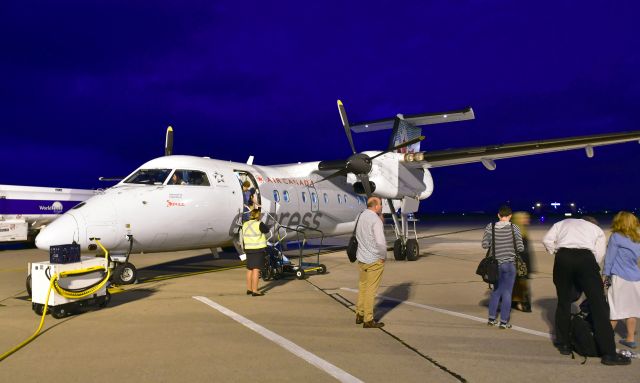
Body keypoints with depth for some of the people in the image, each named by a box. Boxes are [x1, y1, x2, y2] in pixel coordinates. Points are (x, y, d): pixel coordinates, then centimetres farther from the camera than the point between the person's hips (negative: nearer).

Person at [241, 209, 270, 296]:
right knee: (256, 270, -6)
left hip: (248, 249, 7)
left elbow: (243, 238, 14)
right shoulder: (259, 224, -13)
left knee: (249, 269, 15)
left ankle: (249, 289, 26)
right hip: (258, 250, -7)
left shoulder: (245, 225, 7)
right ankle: (254, 291, -6)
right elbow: (266, 230, 1)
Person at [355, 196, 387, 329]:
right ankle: (368, 320, 11)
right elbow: (380, 242, -29)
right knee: (371, 290, 2)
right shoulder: (375, 220, -20)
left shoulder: (362, 216, 4)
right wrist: (383, 256, -10)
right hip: (374, 260, -8)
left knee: (362, 286, 19)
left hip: (361, 258, 8)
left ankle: (359, 315, 29)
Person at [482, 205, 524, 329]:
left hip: (496, 264, 3)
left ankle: (491, 318, 23)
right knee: (507, 292, 6)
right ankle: (503, 322, 10)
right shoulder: (514, 228, -9)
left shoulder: (490, 227, -4)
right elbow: (520, 248, -9)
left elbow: (485, 245, -3)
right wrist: (512, 245, 12)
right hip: (509, 263, -3)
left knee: (496, 291, 18)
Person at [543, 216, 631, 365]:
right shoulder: (597, 230, 28)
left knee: (564, 302, 15)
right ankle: (609, 354, 4)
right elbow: (599, 255, 18)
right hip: (586, 257, -1)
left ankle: (564, 345, 24)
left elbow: (547, 240, 13)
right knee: (599, 305, 3)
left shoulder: (563, 223, 30)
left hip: (563, 257, 2)